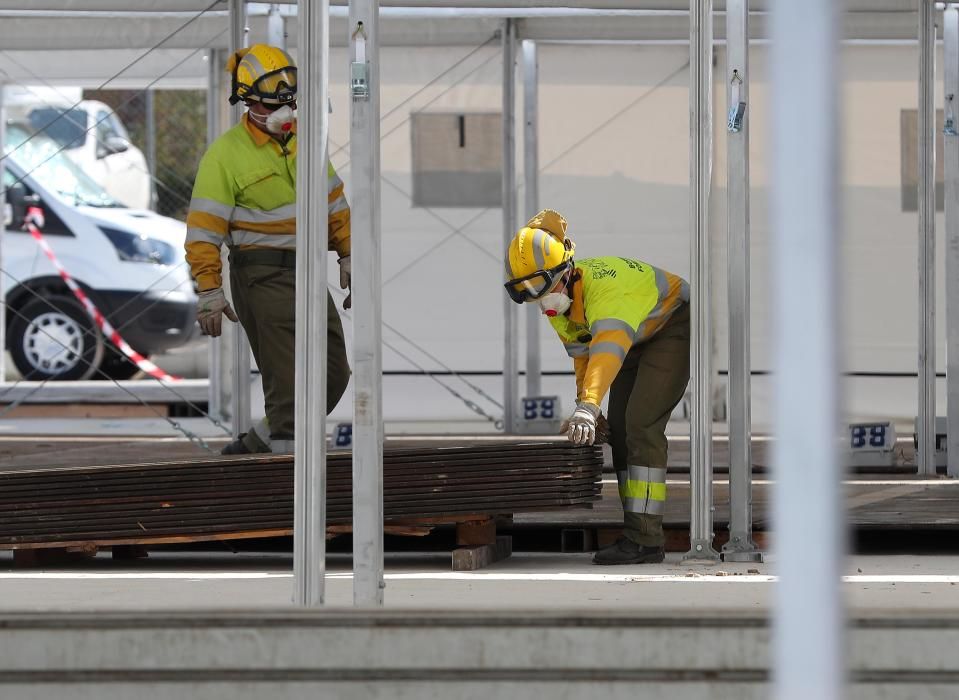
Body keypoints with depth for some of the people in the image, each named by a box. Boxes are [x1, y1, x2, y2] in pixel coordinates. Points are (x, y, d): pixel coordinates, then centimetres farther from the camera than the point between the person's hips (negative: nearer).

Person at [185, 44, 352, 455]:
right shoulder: (225, 154, -10)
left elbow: (334, 204, 19)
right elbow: (204, 231, -12)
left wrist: (348, 258, 15)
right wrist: (209, 293, -16)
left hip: (307, 274, 7)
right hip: (262, 278, -7)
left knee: (332, 375, 8)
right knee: (287, 382, -10)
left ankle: (255, 445, 18)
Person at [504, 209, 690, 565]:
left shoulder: (602, 283, -38)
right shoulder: (559, 303, -10)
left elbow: (608, 347, -54)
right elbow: (582, 353, 3)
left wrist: (589, 406, -67)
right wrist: (584, 409, -4)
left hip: (674, 326, -9)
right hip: (640, 339, 9)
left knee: (641, 424, -20)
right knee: (620, 429, 5)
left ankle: (644, 538, -24)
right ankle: (638, 533, 10)